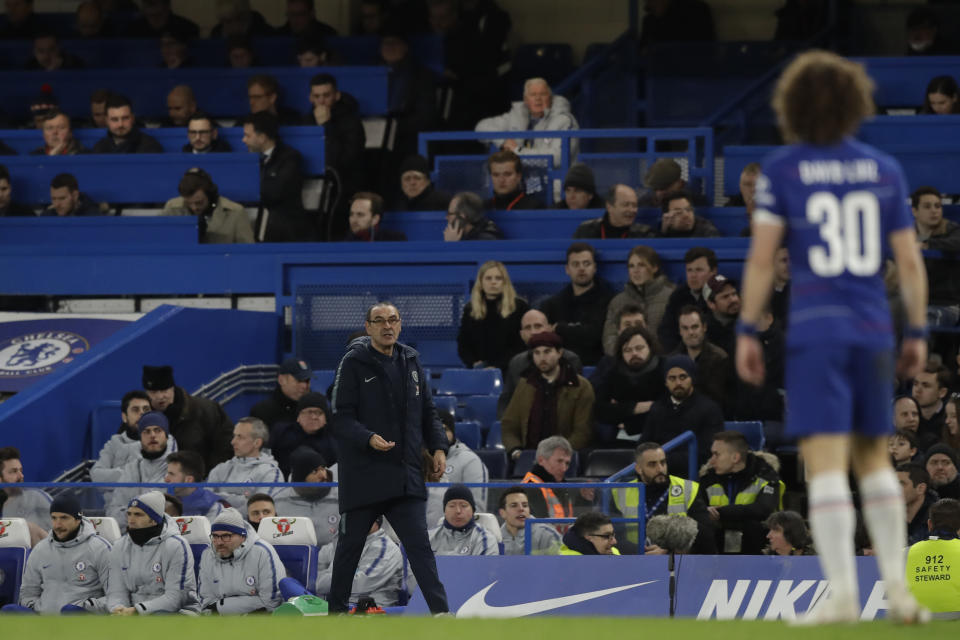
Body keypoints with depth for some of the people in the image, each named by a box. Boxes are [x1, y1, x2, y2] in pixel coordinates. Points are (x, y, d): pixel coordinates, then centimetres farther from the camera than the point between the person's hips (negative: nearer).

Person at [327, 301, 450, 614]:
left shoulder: (410, 362, 11)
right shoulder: (354, 363, -6)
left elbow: (428, 412, 18)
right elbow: (341, 419, -11)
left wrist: (438, 447, 3)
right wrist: (368, 439, -28)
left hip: (405, 476, 3)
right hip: (363, 476, -3)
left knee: (419, 545, -6)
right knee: (351, 543, 10)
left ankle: (440, 611, -11)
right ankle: (337, 609, 25)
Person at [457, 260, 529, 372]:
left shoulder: (520, 307, 1)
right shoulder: (470, 310, 12)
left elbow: (522, 345, -5)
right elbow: (463, 345, 12)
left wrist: (498, 367, -16)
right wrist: (473, 363, -8)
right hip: (478, 373, 3)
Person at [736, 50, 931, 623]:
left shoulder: (782, 171, -1)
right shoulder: (884, 171, 6)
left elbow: (761, 258, -5)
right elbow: (909, 259, 6)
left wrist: (747, 332, 1)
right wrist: (918, 332, 13)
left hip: (815, 332, -3)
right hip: (873, 329, 3)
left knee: (826, 463, -6)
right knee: (874, 459, 17)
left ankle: (843, 594, -15)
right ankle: (897, 587, 13)